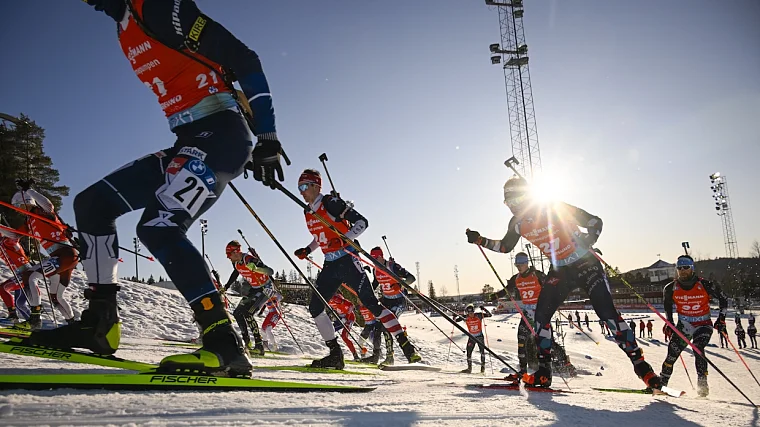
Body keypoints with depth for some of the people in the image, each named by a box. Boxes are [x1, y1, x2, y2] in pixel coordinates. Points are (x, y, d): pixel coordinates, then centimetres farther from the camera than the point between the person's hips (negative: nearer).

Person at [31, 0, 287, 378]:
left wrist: (266, 139, -16)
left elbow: (243, 59, -12)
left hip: (221, 134, -9)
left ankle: (225, 346, -22)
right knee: (91, 203, 5)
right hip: (189, 143, 9)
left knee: (158, 227, -24)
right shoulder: (126, 33, 22)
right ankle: (99, 324, 9)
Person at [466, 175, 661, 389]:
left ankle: (640, 364, -3)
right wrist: (480, 240, 2)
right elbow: (505, 246, 13)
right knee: (541, 314, -5)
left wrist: (588, 241, -30)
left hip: (586, 265, -5)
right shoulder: (517, 223, -3)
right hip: (559, 271, 5)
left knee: (607, 311, -16)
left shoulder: (555, 209, -19)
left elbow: (595, 221, -12)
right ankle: (543, 372, 4)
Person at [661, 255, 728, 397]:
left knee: (698, 349, -25)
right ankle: (662, 382, 2)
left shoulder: (705, 285, -14)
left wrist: (721, 318, -7)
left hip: (703, 325, -2)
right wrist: (670, 323, 9)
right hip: (684, 325, 2)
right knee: (673, 351, -7)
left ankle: (702, 383, -17)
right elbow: (667, 305, 13)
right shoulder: (671, 288, -6)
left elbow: (723, 299, 0)